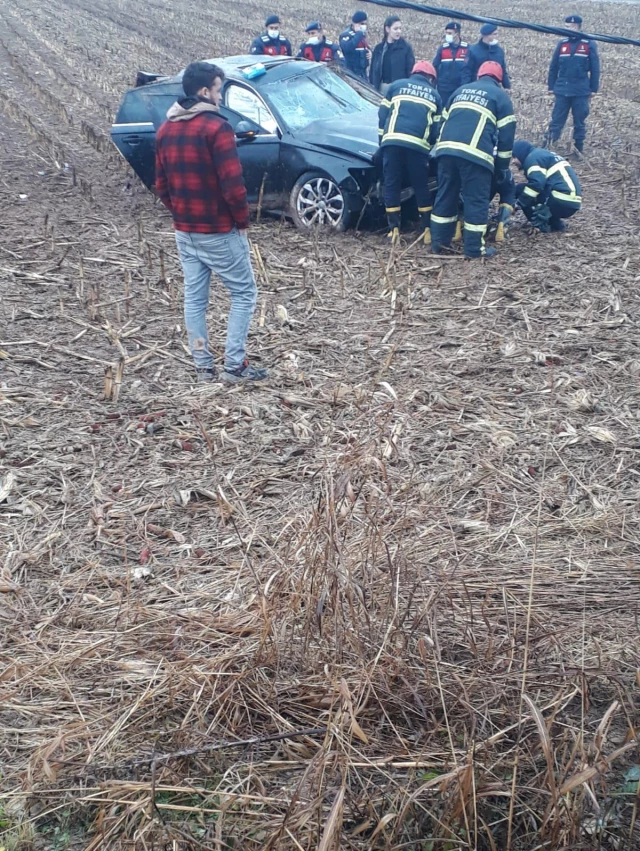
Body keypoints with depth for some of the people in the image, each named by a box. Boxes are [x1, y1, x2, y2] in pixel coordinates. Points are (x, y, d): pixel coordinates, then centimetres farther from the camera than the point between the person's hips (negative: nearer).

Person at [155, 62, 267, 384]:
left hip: (184, 231, 7)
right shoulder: (216, 127, -16)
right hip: (219, 231, -7)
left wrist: (180, 214, 19)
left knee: (194, 297, 13)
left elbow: (161, 185, 13)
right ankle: (234, 365, 3)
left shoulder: (165, 130, 9)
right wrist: (242, 221, -7)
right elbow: (232, 184, -21)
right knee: (244, 294, 5)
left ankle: (203, 366, 18)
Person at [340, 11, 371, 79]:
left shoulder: (362, 34, 16)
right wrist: (359, 33, -26)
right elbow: (347, 48, -33)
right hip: (352, 72, -9)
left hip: (363, 71, 9)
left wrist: (369, 52, 6)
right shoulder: (346, 35, -13)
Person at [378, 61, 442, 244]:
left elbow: (382, 115, 15)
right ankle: (427, 229, 10)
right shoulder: (435, 95, 24)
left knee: (391, 186, 4)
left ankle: (394, 229, 1)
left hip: (392, 141, 0)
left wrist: (383, 139, 23)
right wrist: (430, 143, 35)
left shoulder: (396, 86, 20)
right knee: (422, 187, 10)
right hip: (418, 145, 1)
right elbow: (436, 127, 21)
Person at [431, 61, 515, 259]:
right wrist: (501, 168, 15)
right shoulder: (501, 97, 14)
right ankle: (474, 248, 5)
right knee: (476, 201, 2)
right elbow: (506, 135, 8)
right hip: (475, 154, -5)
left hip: (446, 149, 5)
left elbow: (444, 121, 30)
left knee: (446, 195, 15)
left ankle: (439, 241, 20)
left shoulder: (461, 90, 28)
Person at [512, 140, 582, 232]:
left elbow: (536, 184, -19)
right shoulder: (544, 154, 28)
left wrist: (518, 204, -13)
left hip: (561, 201, -9)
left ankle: (540, 224, -3)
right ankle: (556, 222, 14)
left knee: (520, 189, 2)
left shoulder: (532, 157, -2)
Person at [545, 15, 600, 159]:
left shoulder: (589, 44, -2)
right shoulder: (562, 44, 4)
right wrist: (551, 86, 7)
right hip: (562, 90, 1)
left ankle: (578, 149, 19)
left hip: (581, 91, -1)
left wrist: (593, 89, 0)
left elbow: (595, 69, 1)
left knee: (580, 122, 8)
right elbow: (553, 67, 9)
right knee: (556, 120, 1)